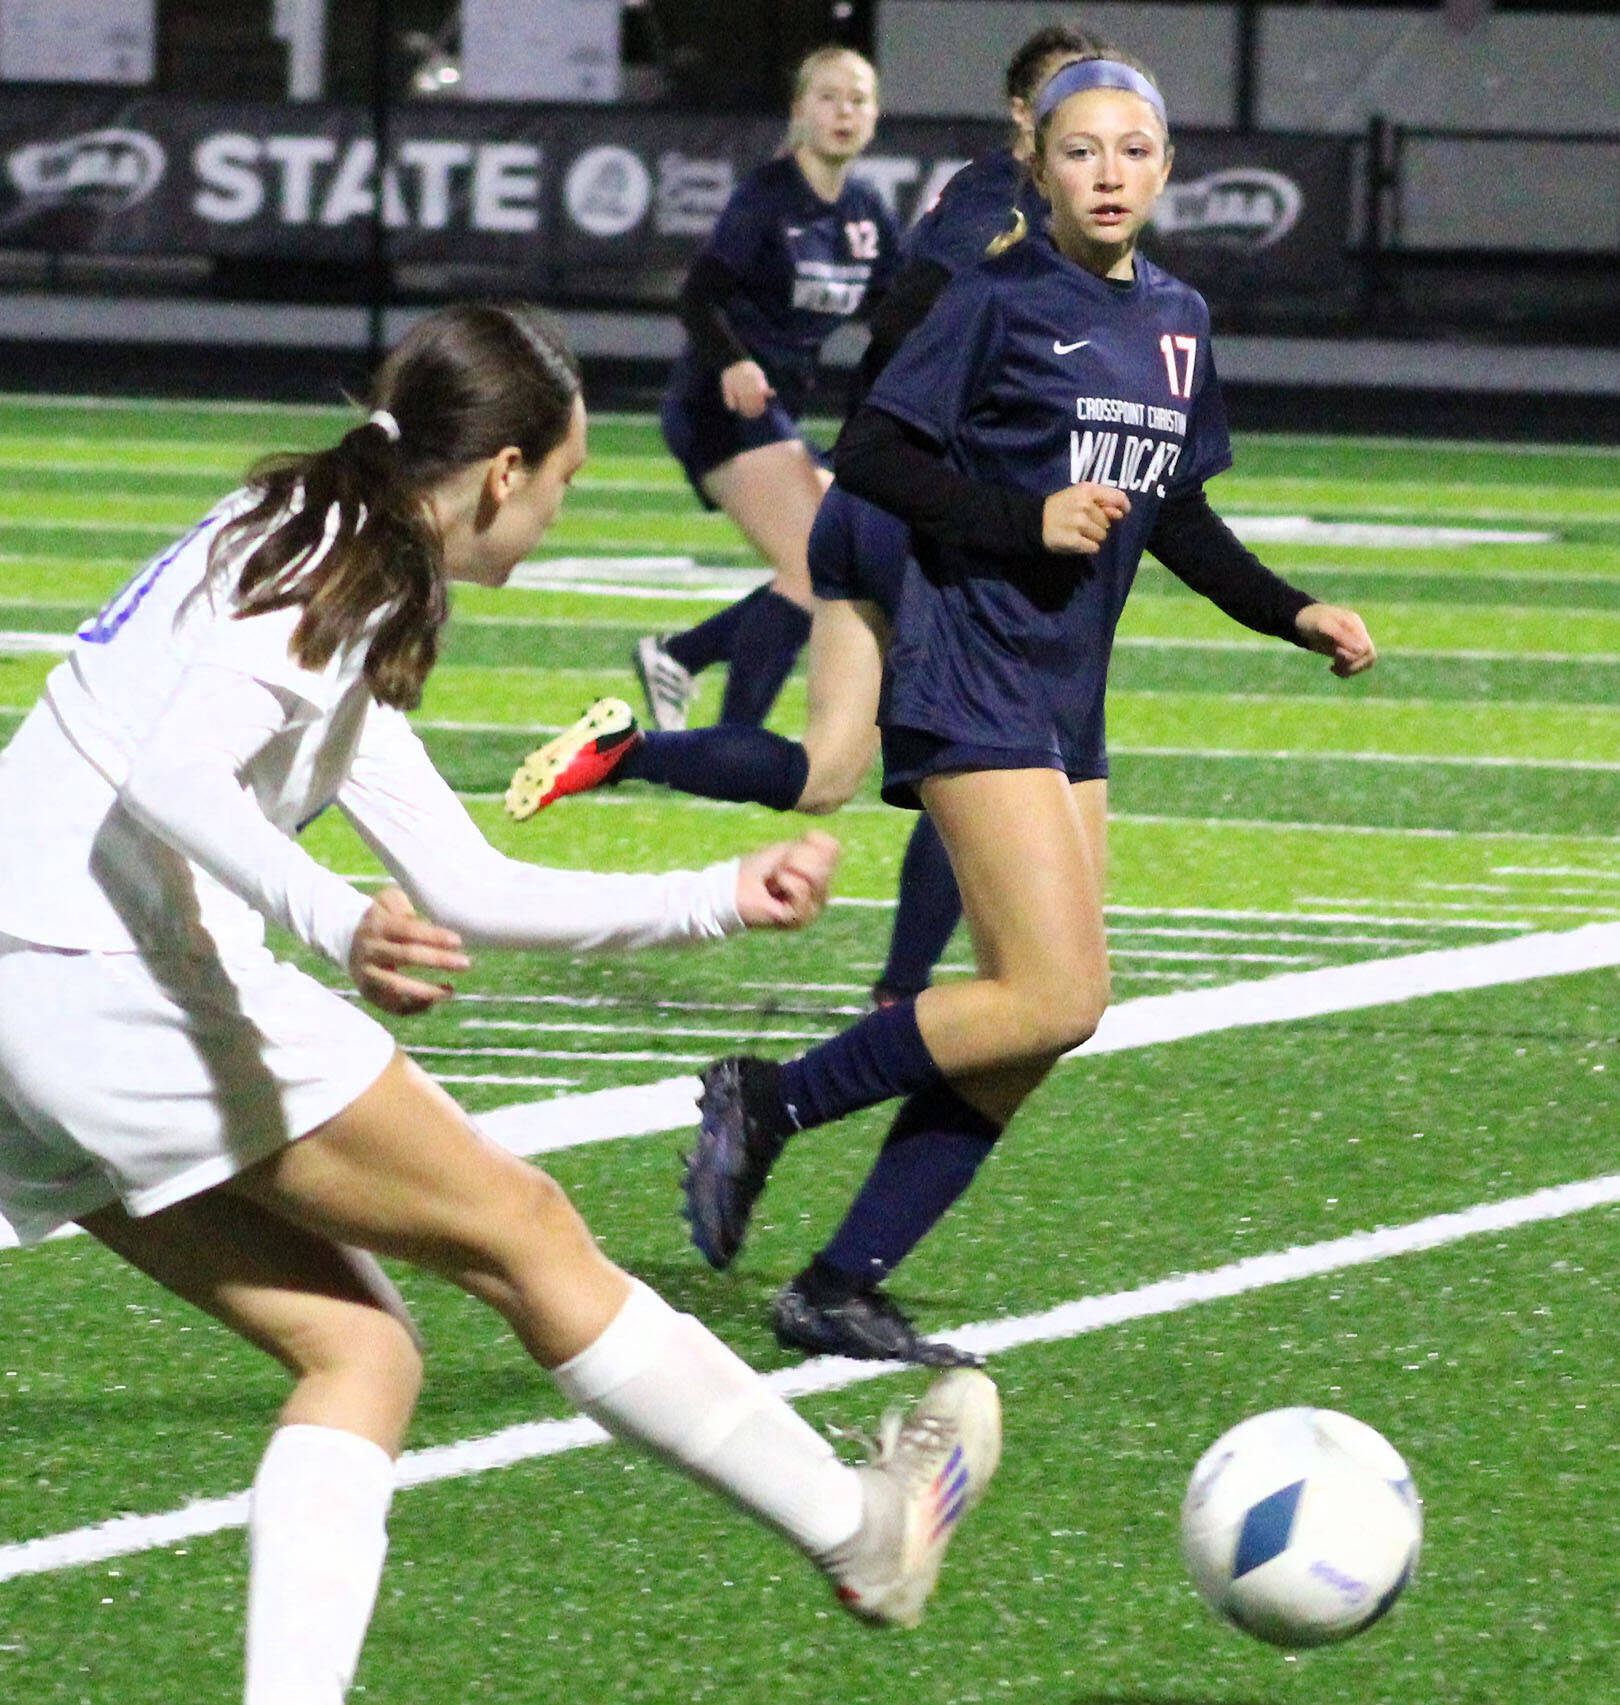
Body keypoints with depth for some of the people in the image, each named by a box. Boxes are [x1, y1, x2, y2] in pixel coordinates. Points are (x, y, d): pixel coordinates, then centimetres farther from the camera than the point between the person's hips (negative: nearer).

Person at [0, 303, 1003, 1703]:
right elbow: (166, 779, -23)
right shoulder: (345, 559, -8)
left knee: (358, 1346, 9)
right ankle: (863, 1532, 10)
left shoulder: (333, 571, 23)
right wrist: (338, 919, -36)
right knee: (523, 1234, 1)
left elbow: (463, 888, 25)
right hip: (116, 973, -10)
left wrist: (721, 899, 24)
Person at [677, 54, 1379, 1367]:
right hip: (973, 681, -8)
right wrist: (1032, 520, -18)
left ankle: (841, 1289, 7)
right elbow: (870, 457, -10)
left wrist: (1292, 614, 11)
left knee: (1033, 1032, 3)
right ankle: (764, 1106, -4)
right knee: (1054, 999, -18)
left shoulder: (1180, 323, 13)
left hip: (1070, 701, 8)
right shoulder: (1000, 301, -9)